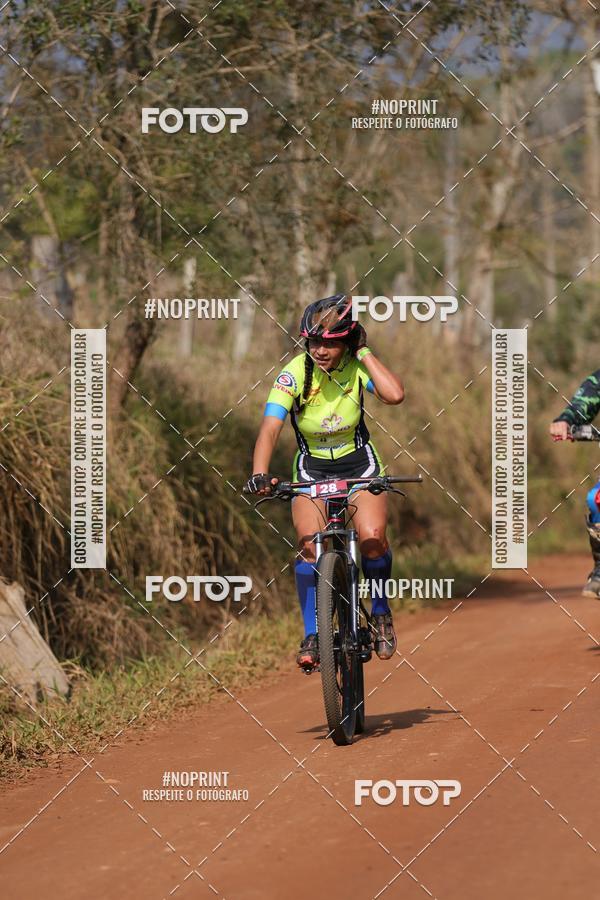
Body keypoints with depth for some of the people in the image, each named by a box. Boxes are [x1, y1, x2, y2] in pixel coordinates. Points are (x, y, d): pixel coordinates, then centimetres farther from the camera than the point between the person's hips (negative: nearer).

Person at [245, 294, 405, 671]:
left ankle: (381, 611, 2)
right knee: (310, 545, -24)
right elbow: (270, 427, -28)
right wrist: (260, 475, -44)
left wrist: (365, 352, -25)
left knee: (373, 537, -24)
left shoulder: (357, 367, -14)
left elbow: (395, 394, -33)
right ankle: (312, 636, -13)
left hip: (359, 465, 0)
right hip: (312, 471, 0)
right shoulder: (295, 373, -18)